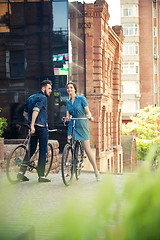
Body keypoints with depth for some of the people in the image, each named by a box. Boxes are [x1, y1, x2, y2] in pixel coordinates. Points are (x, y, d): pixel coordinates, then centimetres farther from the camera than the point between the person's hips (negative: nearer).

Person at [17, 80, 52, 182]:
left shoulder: (31, 98, 18)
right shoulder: (42, 98, -9)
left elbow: (25, 114, 20)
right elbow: (36, 110, -24)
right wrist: (32, 125, -30)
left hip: (33, 127, 8)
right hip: (42, 127, -8)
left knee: (31, 149, 13)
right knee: (43, 151, -1)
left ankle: (21, 171, 8)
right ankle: (41, 175, 0)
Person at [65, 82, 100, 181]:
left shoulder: (81, 98, -2)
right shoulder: (68, 102, 12)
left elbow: (87, 111, -7)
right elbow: (68, 114, 7)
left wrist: (89, 116, -27)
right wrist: (66, 118, -15)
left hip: (82, 125, -4)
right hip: (72, 125, 4)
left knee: (87, 149, -6)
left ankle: (96, 171, 2)